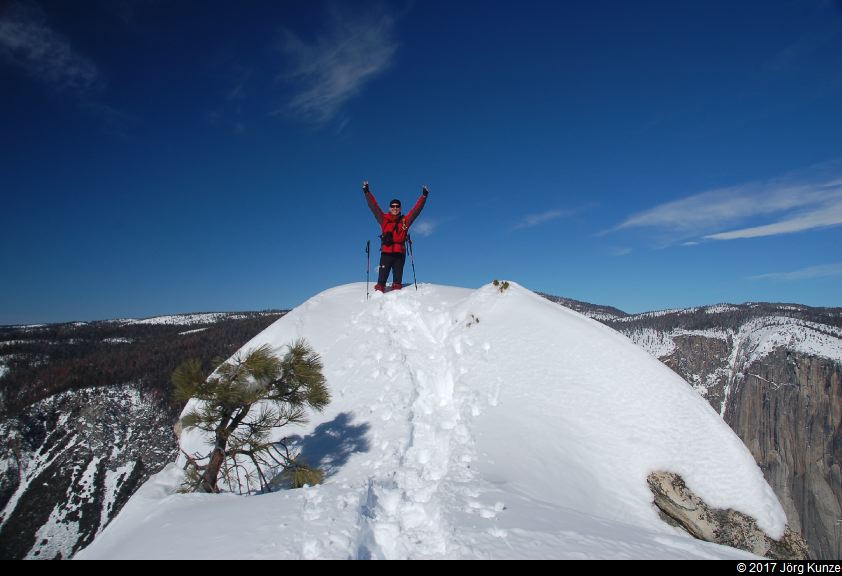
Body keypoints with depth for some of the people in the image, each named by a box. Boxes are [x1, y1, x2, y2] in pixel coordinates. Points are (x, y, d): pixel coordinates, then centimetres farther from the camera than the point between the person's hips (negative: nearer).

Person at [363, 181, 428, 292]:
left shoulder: (405, 220, 13)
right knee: (382, 276, -8)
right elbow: (374, 206, 9)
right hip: (386, 252, -1)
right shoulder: (383, 219, 11)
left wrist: (424, 196, 10)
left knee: (398, 277, 1)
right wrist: (367, 192, 4)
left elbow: (416, 209, 13)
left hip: (400, 253, 1)